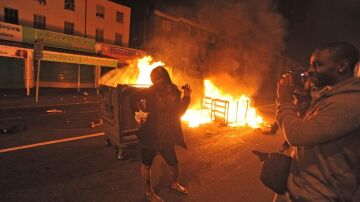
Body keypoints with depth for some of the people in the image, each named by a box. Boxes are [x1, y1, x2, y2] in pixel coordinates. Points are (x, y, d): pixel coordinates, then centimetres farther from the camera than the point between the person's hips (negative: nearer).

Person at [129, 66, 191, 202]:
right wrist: (139, 114, -5)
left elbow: (179, 113, 4)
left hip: (167, 137, 3)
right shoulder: (151, 91, -11)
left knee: (174, 164, 15)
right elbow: (133, 98, 0)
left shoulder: (174, 92, -2)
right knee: (146, 164, 14)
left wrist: (186, 97, -6)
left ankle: (174, 184, 46)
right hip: (150, 136, -3)